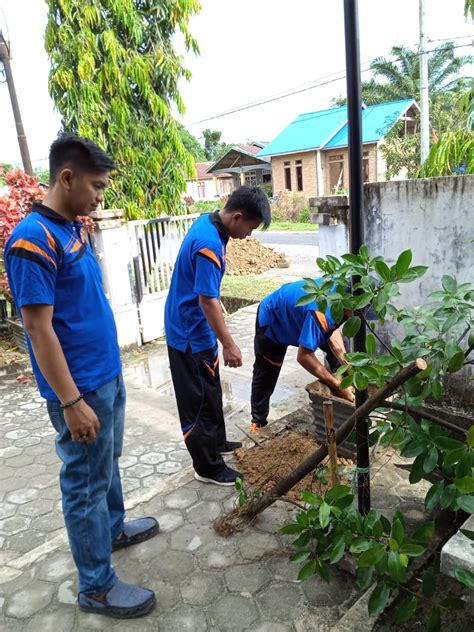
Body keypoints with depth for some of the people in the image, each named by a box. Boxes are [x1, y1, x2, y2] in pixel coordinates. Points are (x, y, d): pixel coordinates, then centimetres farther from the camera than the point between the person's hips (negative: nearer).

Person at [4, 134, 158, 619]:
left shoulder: (70, 229, 8)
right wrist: (72, 402, -21)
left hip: (107, 375, 9)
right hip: (81, 388, -9)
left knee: (107, 463, 25)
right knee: (86, 482, 6)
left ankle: (114, 529, 47)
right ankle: (96, 587, 24)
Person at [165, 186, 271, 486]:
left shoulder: (208, 222, 3)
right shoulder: (209, 244, -28)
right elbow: (207, 300, -27)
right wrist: (229, 345, -21)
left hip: (195, 328, 10)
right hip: (190, 334, -10)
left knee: (210, 390, 23)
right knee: (198, 400, 3)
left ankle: (216, 441, 41)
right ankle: (208, 467, 18)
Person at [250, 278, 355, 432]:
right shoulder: (322, 311, -45)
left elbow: (332, 328, -7)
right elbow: (303, 356, -40)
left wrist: (346, 362, -19)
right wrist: (337, 384, -34)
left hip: (297, 314, 7)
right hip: (272, 318, -7)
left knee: (337, 350, 0)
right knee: (266, 373, 3)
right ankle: (258, 421, 21)